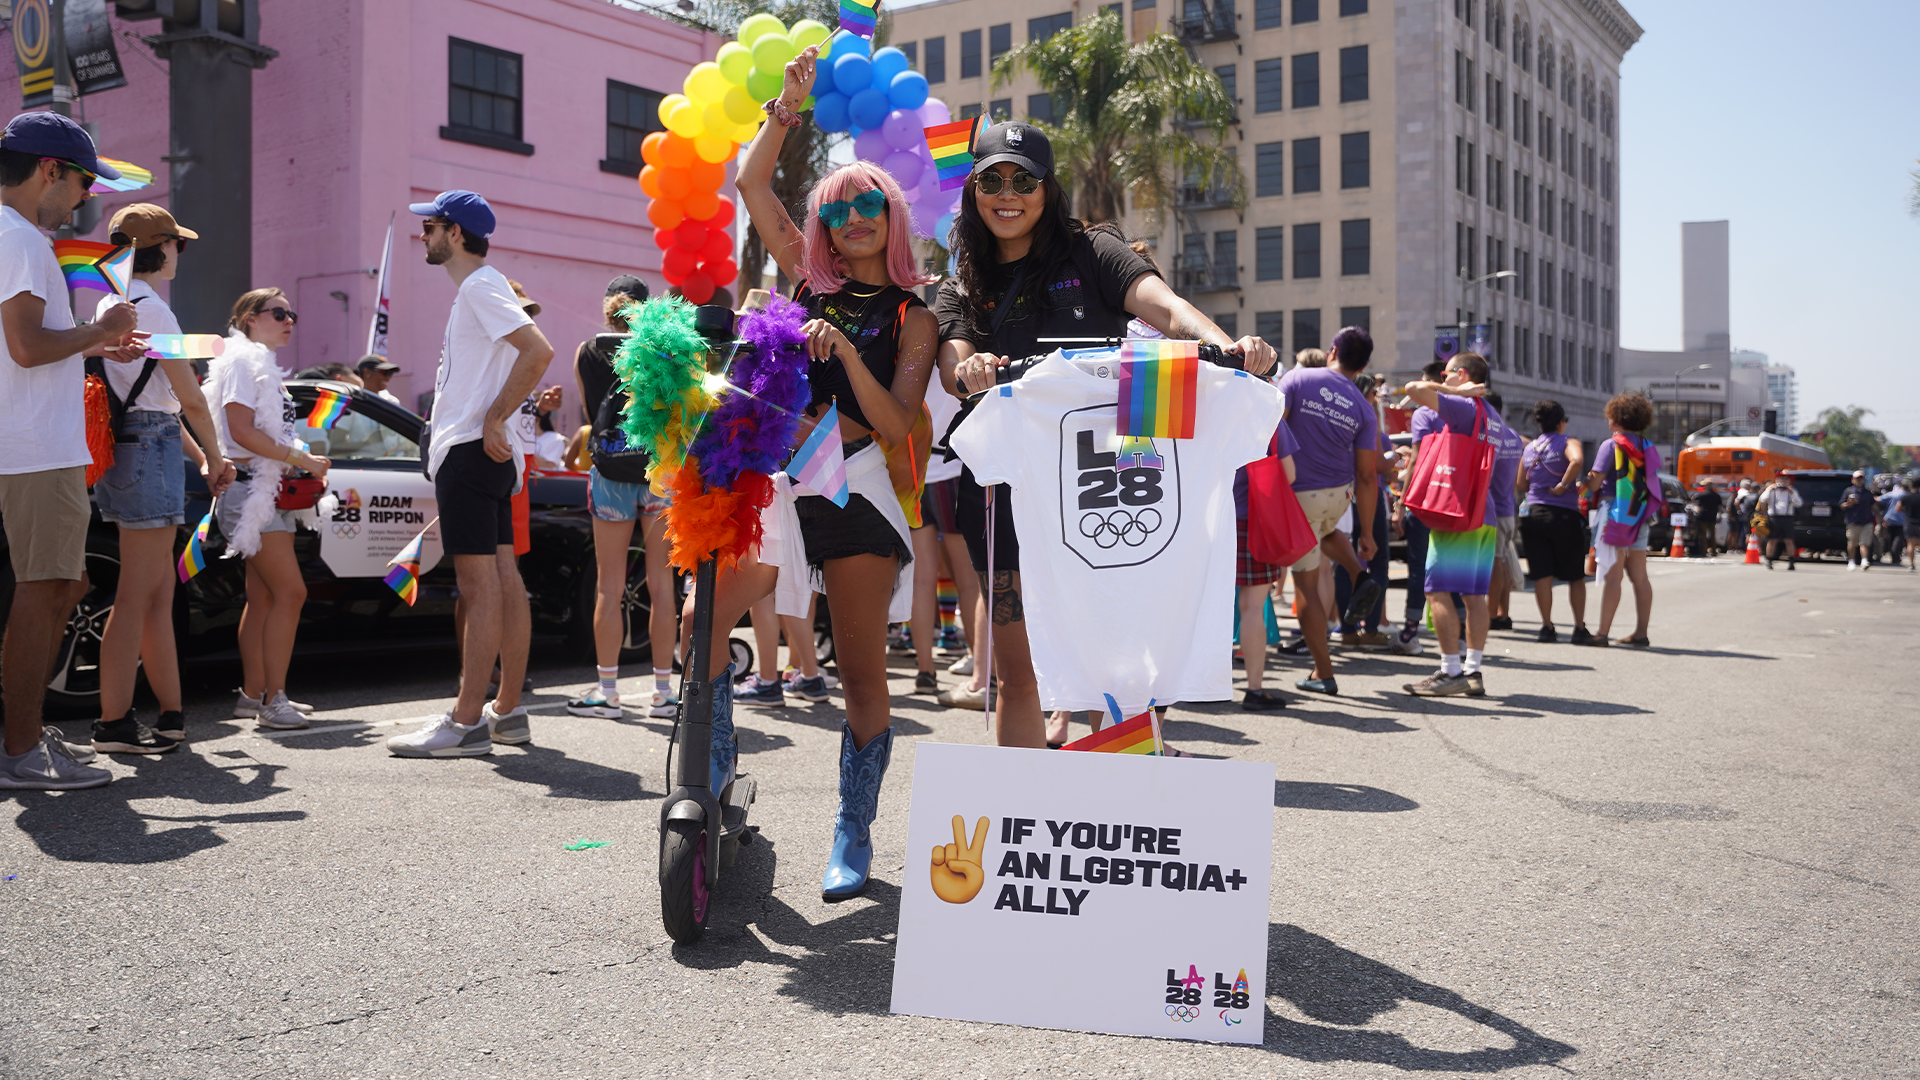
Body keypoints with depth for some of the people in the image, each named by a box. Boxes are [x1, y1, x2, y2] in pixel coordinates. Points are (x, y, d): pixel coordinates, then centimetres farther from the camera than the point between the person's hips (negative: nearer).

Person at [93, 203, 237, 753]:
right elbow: (191, 398, -10)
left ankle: (171, 715, 16)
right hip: (149, 449, -10)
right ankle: (114, 724, -2)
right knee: (136, 596, -6)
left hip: (127, 448, 10)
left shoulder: (110, 305, 19)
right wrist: (215, 456, 5)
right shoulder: (149, 308, -11)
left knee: (159, 594, 11)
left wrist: (198, 455, 20)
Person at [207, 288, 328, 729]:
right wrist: (300, 458, -17)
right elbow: (242, 431, -18)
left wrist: (307, 466, 10)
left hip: (271, 491, 10)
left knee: (263, 597, 10)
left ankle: (254, 694, 15)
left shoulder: (265, 367, 22)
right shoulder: (241, 360, -7)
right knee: (290, 591, -14)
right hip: (251, 489, -10)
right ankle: (273, 698, -11)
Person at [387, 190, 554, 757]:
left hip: (471, 450, -11)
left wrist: (493, 419, -21)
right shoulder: (475, 289, 21)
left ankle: (466, 722, -8)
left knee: (479, 586, -10)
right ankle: (508, 711, 15)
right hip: (482, 454, 11)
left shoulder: (481, 287, -10)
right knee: (503, 581, 9)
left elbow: (538, 350, -25)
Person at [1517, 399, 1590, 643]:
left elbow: (1520, 485, 18)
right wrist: (1563, 485, -16)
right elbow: (1577, 461, -27)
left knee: (1542, 575, 4)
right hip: (1563, 515, -4)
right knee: (1575, 576, 7)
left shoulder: (1529, 448, 13)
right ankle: (1580, 628, 8)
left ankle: (1547, 626, 3)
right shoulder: (1567, 443, -3)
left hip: (1534, 514, 4)